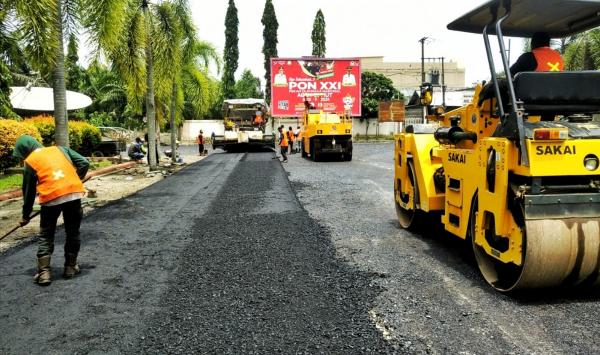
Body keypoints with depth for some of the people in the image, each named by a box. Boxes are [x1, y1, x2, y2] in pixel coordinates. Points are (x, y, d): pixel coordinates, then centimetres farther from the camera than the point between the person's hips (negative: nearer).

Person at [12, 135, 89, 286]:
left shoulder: (29, 162, 10)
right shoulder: (59, 149, 17)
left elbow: (28, 191, 14)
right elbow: (84, 163, 8)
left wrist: (26, 215, 24)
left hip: (51, 197, -2)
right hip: (74, 193, 2)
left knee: (46, 236, 15)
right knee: (73, 233, 18)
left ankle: (44, 272, 10)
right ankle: (70, 267, 24)